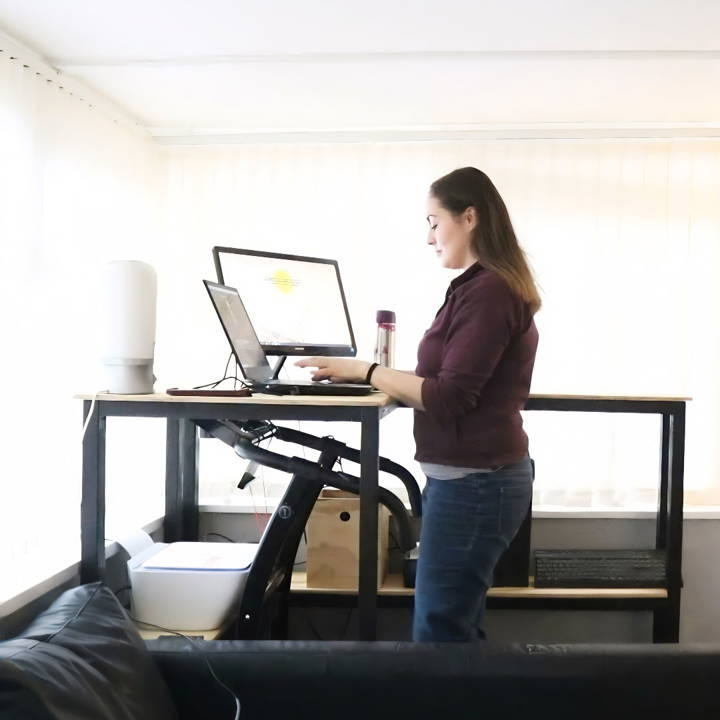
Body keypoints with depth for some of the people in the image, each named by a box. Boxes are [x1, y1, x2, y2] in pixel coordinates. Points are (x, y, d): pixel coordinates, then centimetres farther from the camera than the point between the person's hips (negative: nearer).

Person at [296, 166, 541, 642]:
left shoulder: (486, 291, -16)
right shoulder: (490, 287, 15)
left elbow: (448, 397, -19)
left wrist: (364, 369, -14)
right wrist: (376, 374, 13)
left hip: (472, 482, -10)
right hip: (480, 476, 10)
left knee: (439, 631, -2)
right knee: (457, 625, 16)